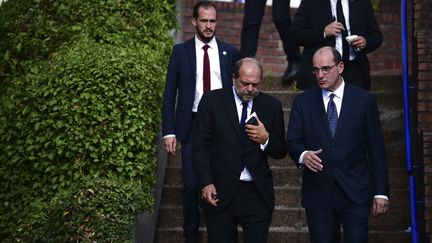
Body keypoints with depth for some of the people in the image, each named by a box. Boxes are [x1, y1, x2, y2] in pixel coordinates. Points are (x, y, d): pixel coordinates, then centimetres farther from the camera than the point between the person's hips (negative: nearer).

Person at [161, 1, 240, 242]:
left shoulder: (230, 52, 6)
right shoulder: (181, 52, 3)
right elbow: (170, 94, 3)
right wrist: (169, 131, -4)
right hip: (192, 125, -1)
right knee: (191, 185, -1)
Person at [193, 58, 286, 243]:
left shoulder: (272, 106, 6)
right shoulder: (212, 101, 1)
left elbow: (281, 152, 10)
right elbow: (200, 146, -1)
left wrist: (266, 139, -11)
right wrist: (206, 183, -10)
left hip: (258, 193, 1)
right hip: (220, 192, -1)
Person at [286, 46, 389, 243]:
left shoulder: (364, 100, 3)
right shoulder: (302, 102, 7)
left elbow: (376, 148, 3)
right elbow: (293, 142, 5)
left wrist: (381, 192, -1)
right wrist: (303, 155, -19)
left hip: (355, 192, -1)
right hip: (317, 192, 1)